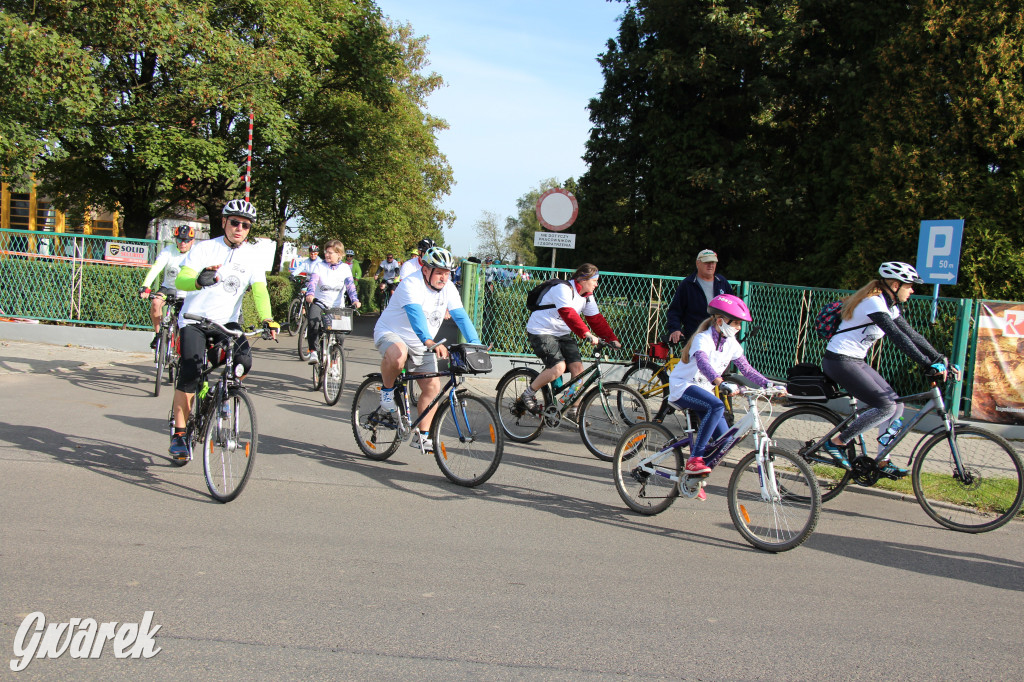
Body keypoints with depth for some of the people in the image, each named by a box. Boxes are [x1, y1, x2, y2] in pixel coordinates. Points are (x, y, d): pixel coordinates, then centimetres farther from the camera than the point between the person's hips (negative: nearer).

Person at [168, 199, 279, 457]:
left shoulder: (253, 255, 2)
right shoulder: (205, 248, -6)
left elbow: (259, 289, -8)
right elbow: (180, 279, -18)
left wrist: (267, 319, -26)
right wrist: (200, 281, -41)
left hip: (227, 321, 3)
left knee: (244, 362, -22)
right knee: (190, 374, -16)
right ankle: (179, 434, -1)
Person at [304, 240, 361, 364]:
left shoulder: (345, 268, 5)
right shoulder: (319, 266, 2)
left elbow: (350, 285, -6)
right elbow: (313, 281, -13)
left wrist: (355, 300, -24)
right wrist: (310, 294, -34)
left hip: (337, 305, 1)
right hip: (319, 303, -1)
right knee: (313, 322, -30)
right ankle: (313, 352, -24)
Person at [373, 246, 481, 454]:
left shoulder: (448, 288, -6)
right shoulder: (411, 285, -26)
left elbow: (461, 316, -11)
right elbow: (415, 314, -43)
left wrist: (476, 343, -26)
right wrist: (430, 342, -58)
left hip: (420, 344, 6)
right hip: (390, 333, -6)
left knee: (433, 387, -5)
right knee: (398, 355, -41)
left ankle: (423, 436, 10)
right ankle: (387, 389, -10)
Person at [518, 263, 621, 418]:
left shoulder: (587, 297, 6)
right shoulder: (563, 289, -22)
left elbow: (596, 319, 5)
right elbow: (569, 314, -35)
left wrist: (612, 339, -7)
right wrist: (587, 334, -44)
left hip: (563, 334, 8)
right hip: (541, 332, -8)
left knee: (577, 367, -8)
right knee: (559, 367, -25)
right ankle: (527, 396, -6)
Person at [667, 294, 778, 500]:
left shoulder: (731, 344, 2)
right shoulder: (703, 339, -20)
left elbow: (747, 369, 3)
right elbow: (702, 362, -40)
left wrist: (769, 384, -12)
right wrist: (720, 383, -56)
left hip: (703, 390, 8)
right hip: (682, 388, -7)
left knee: (724, 439, -6)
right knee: (717, 406, -36)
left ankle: (693, 477, 14)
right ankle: (694, 459, -31)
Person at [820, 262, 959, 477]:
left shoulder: (889, 306, 12)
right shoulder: (873, 302, -19)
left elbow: (912, 335, 13)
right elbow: (898, 337, -28)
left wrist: (942, 360, 6)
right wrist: (929, 365, -32)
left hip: (856, 362, 10)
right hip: (839, 361, -10)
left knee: (896, 405, 4)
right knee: (886, 406, -17)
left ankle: (883, 463, 11)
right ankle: (836, 443, -7)